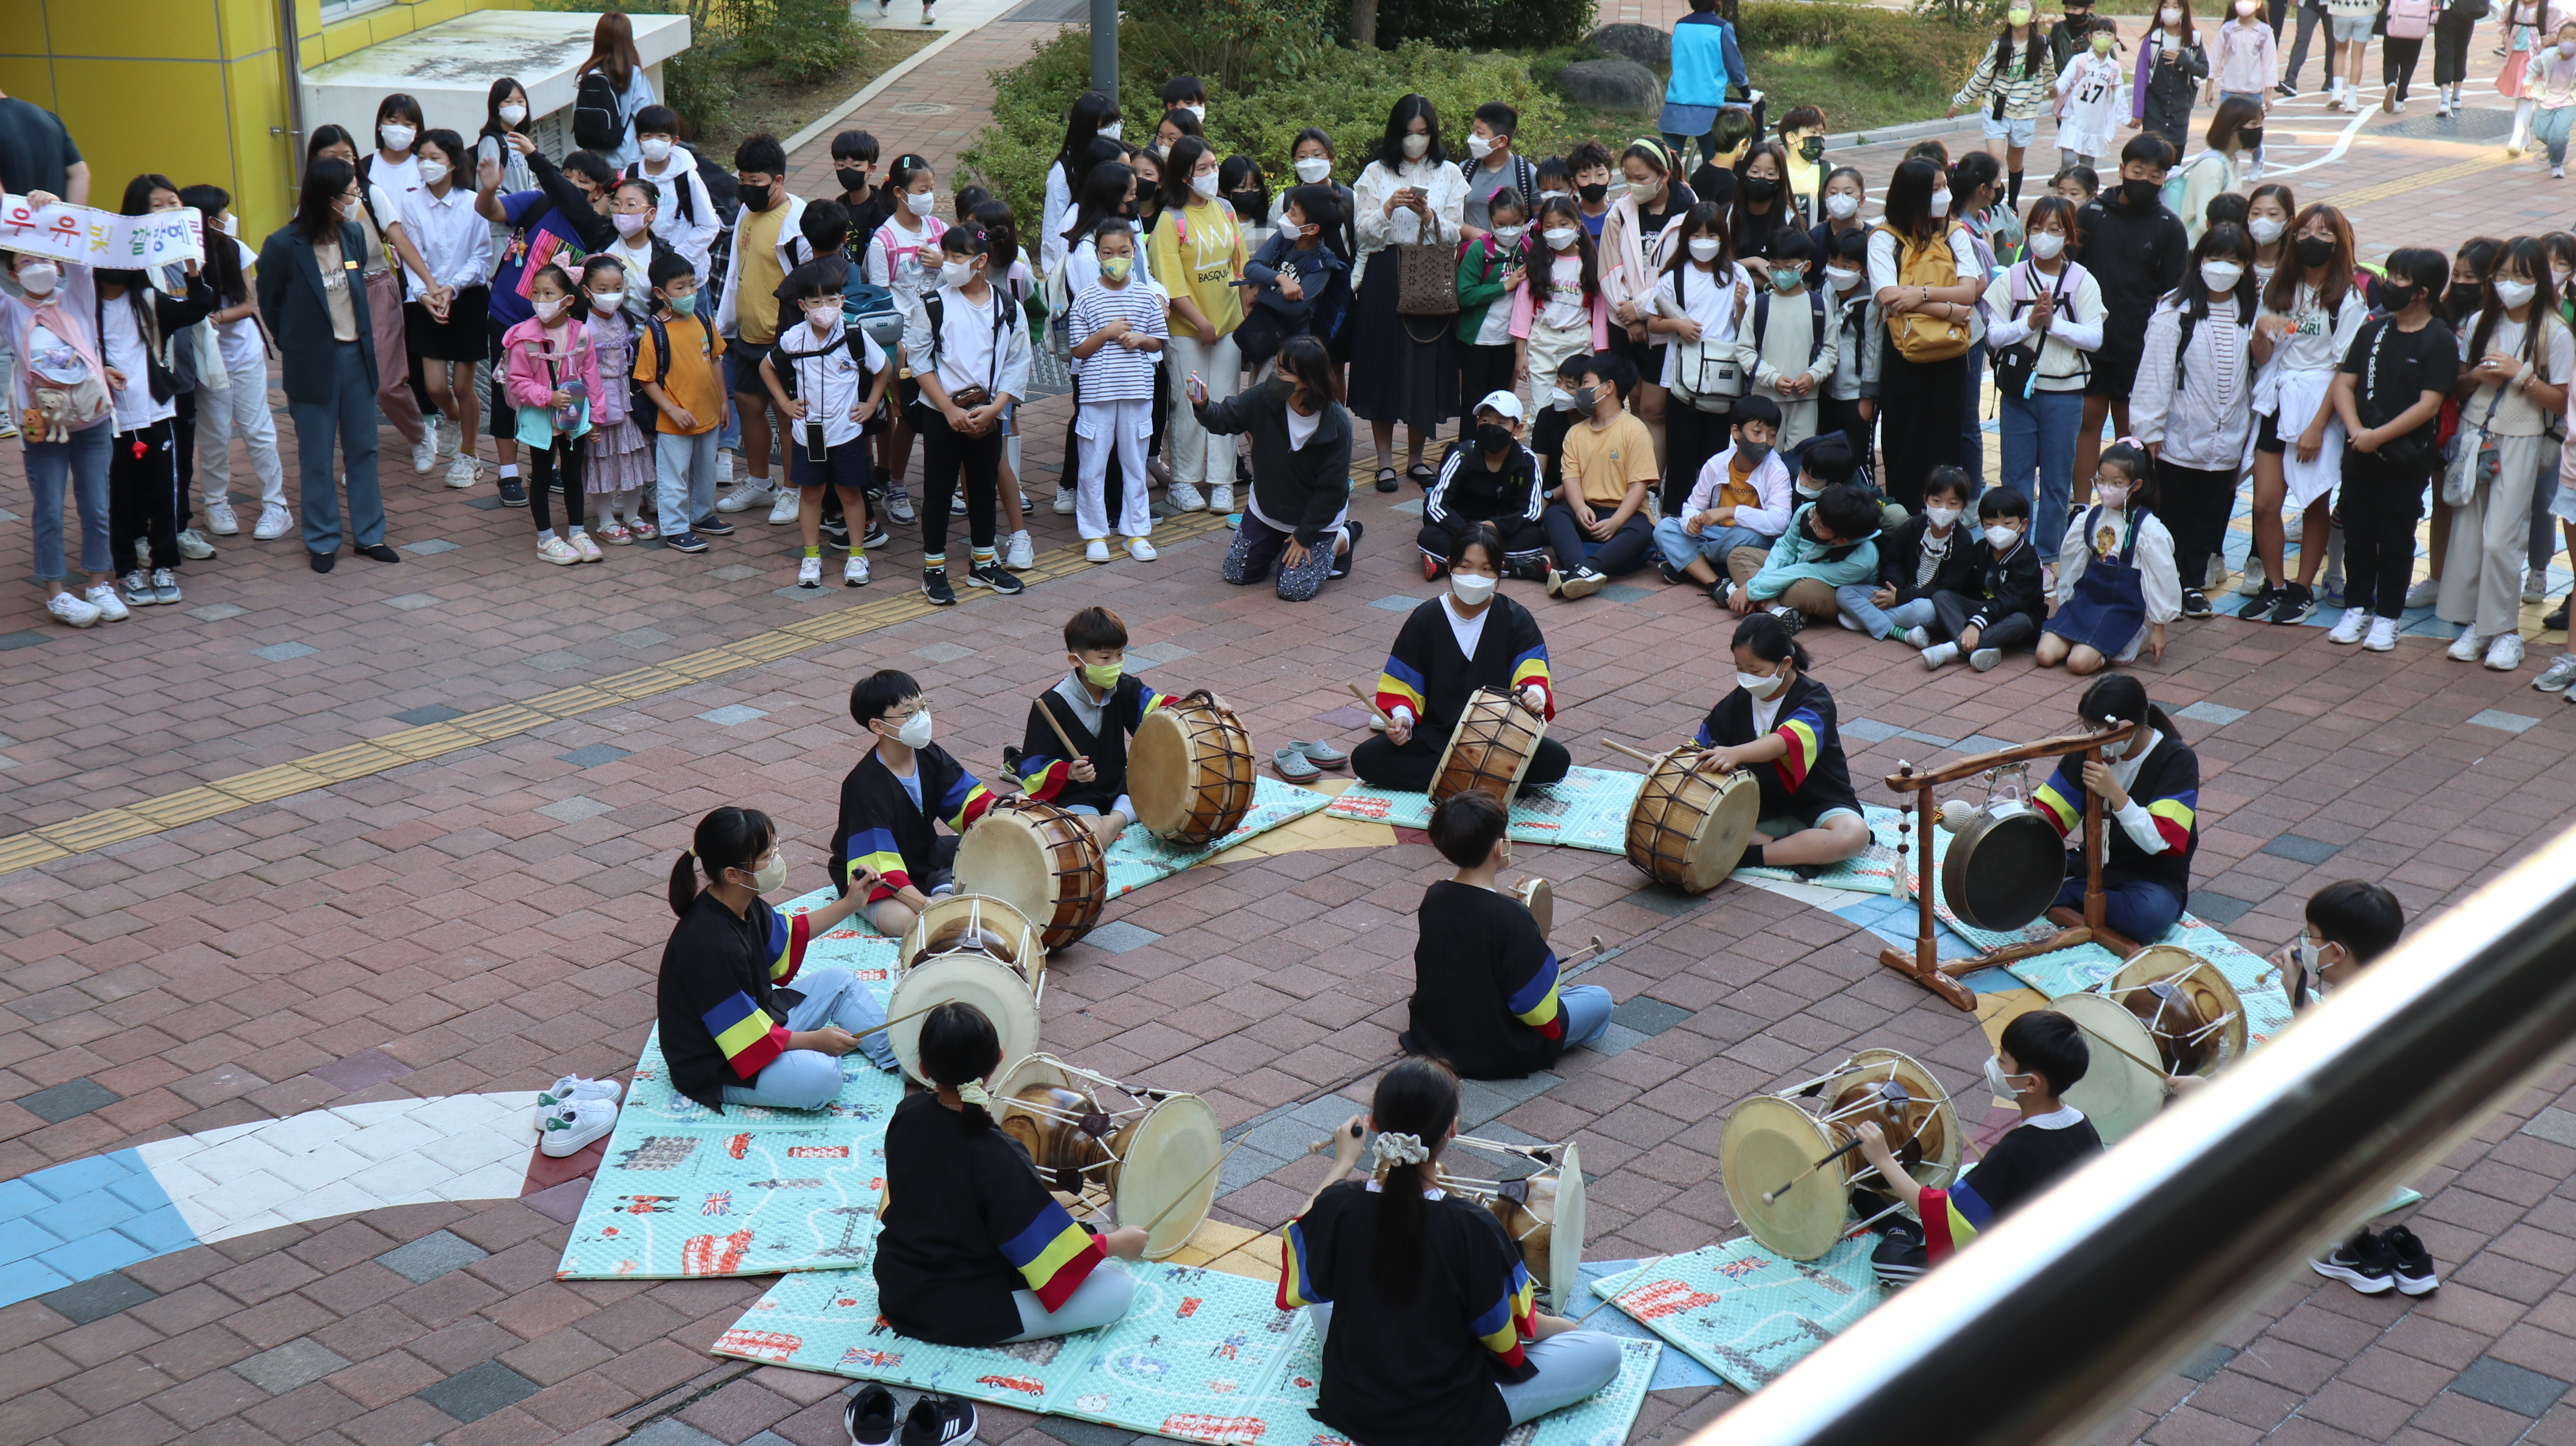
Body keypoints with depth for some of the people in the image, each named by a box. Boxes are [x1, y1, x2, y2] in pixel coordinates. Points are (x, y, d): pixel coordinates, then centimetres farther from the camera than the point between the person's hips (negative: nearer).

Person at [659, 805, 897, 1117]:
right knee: (820, 1078, -31)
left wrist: (849, 904, 17)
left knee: (841, 981, 14)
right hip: (717, 1069, -11)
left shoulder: (746, 907, -2)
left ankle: (892, 1055, 14)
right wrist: (815, 1040, -17)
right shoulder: (710, 944, -32)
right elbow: (746, 1037, -27)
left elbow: (789, 935, 22)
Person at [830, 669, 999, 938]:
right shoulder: (865, 785, -27)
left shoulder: (929, 756, -5)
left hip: (925, 855, 7)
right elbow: (878, 862, -31)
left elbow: (970, 799, -2)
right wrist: (923, 903, -40)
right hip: (879, 879, -7)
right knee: (901, 919, -35)